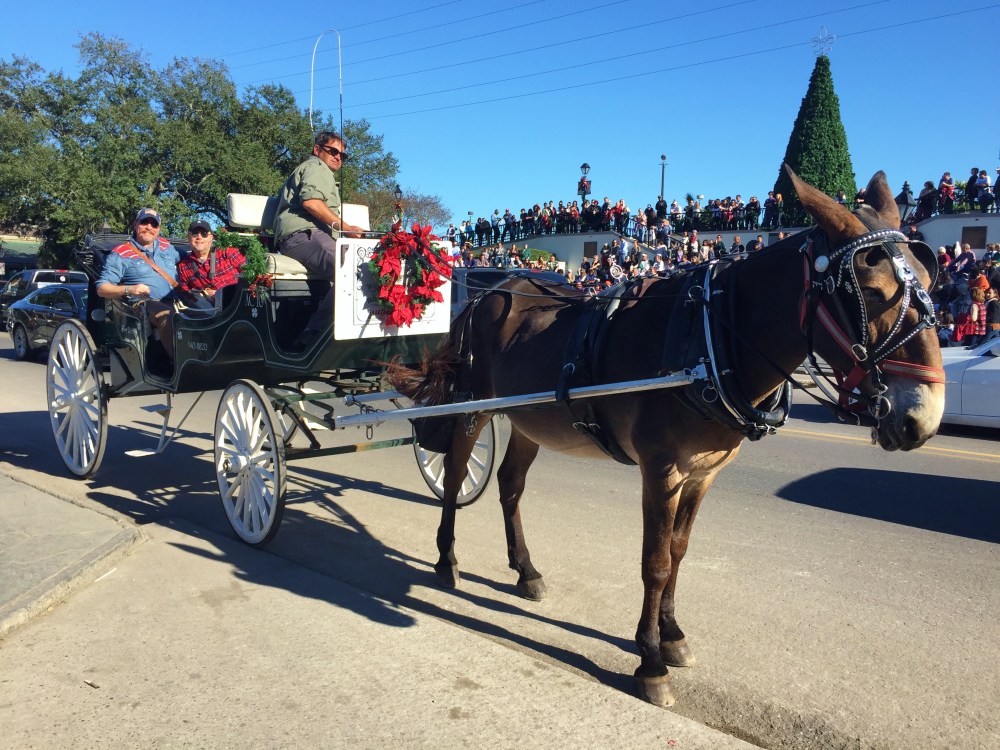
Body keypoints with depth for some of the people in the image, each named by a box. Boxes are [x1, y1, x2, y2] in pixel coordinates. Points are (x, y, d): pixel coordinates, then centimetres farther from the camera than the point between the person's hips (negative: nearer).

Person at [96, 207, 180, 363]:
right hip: (148, 304, -5)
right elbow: (102, 289, 2)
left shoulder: (166, 246, 23)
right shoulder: (120, 254, 7)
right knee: (169, 316, -41)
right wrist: (129, 290, -16)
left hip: (176, 301, 5)